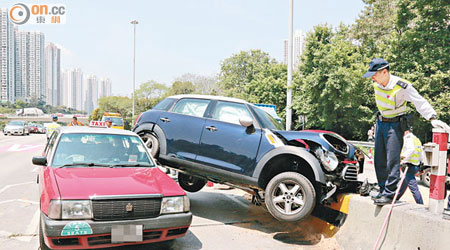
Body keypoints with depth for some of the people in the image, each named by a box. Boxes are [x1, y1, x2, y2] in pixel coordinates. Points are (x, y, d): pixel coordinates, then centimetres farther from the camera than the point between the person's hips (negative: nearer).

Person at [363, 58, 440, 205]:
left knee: (392, 160, -10)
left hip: (395, 125, -7)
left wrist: (432, 118, -34)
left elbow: (420, 102, -22)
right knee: (379, 160, 9)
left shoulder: (402, 86, -22)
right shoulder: (376, 84, -1)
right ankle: (383, 190, 19)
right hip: (380, 122, 7)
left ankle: (390, 194, -4)